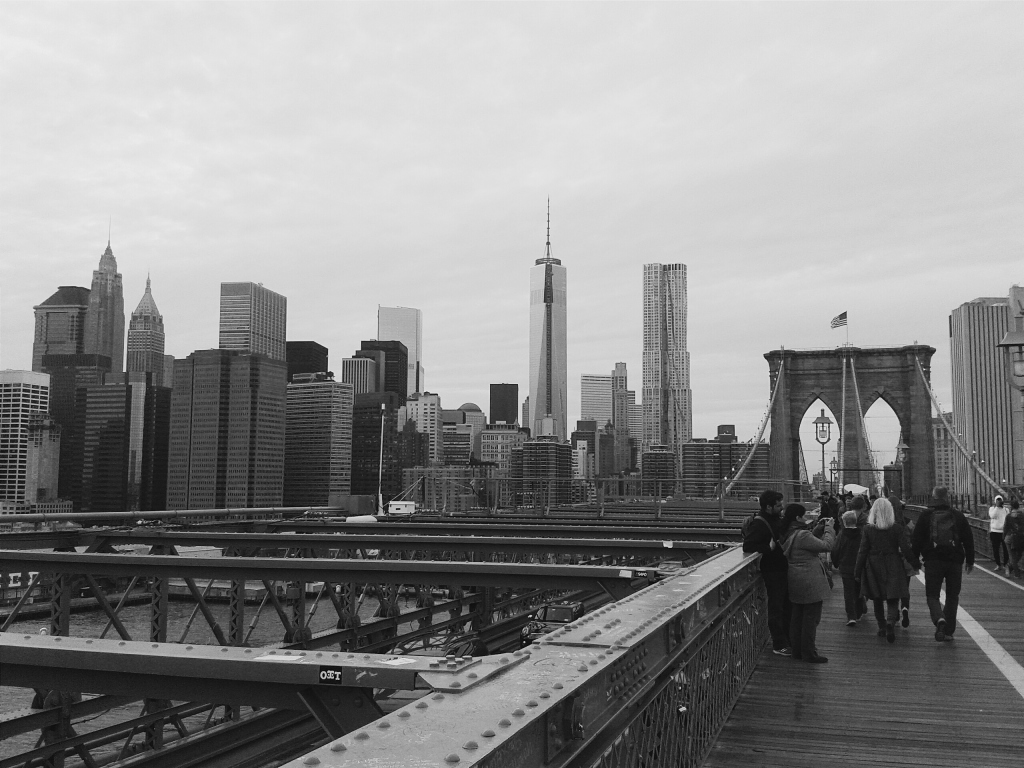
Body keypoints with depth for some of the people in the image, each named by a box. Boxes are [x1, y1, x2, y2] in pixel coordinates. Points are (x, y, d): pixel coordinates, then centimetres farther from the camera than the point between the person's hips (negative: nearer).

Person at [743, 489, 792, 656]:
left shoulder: (777, 520, 9)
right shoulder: (759, 524, -19)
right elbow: (747, 546, -26)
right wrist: (769, 547, -28)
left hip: (783, 569, 9)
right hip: (772, 571, -9)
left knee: (787, 606, 18)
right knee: (776, 608, -1)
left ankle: (787, 640, 30)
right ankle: (779, 645, 8)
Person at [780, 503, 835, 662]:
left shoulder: (790, 534, 7)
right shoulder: (802, 535, -24)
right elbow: (826, 545, -21)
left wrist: (820, 528, 9)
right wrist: (829, 528, -8)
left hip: (796, 581, 10)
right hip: (809, 582, -10)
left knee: (798, 617, 17)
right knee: (811, 618, 1)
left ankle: (797, 650, 25)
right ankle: (809, 653, 8)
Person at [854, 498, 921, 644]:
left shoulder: (868, 529, -6)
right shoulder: (897, 528, -7)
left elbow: (862, 551, -4)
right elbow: (906, 548, -6)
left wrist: (858, 571, 3)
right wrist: (915, 563, 9)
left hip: (874, 567, 1)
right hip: (893, 567, -1)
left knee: (877, 599, 14)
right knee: (893, 598, 2)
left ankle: (882, 628, 18)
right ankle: (890, 622, -23)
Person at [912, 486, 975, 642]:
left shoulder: (925, 515, -1)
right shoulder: (958, 516, 4)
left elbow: (916, 539, -1)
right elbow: (968, 539, 7)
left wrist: (914, 559, 7)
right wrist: (970, 561, 15)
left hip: (933, 561, -2)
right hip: (955, 561, 2)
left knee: (932, 595, 4)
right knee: (952, 596, 13)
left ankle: (939, 619, -24)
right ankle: (949, 631, 13)